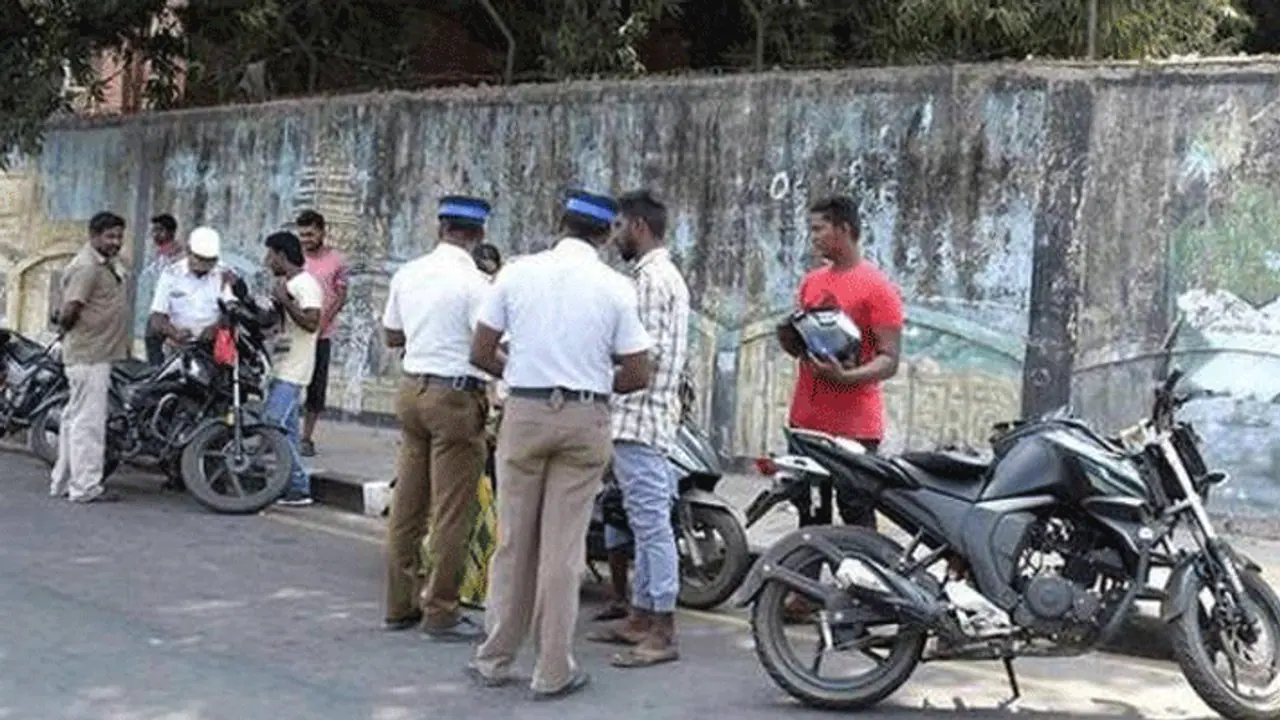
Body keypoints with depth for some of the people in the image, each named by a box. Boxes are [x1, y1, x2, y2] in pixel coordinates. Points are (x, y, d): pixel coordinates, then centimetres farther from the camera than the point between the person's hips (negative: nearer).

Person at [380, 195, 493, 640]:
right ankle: (440, 613, 8)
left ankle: (401, 604, 23)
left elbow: (391, 336, 16)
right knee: (452, 513, 2)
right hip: (456, 395, -7)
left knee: (408, 504, 14)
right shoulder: (474, 283, -14)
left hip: (411, 389, 7)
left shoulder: (407, 274, 6)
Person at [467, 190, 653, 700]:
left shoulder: (517, 274, -1)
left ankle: (495, 661, 20)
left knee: (513, 542, 12)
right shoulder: (615, 288, -4)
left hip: (524, 413, 1)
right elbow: (637, 375, -4)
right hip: (585, 419, -1)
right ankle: (552, 672, 11)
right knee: (563, 549, 5)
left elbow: (480, 352, 1)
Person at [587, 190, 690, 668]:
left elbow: (648, 353, -20)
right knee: (646, 523, 14)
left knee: (652, 522, -8)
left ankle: (662, 631, -5)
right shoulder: (667, 275, 19)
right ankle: (642, 615, 22)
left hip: (638, 417, -11)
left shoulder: (651, 278, -13)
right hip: (648, 417, 11)